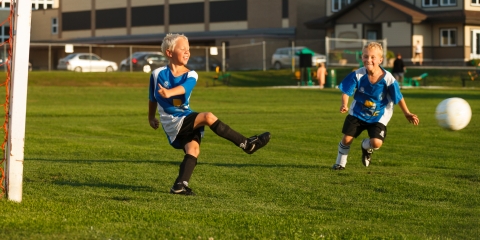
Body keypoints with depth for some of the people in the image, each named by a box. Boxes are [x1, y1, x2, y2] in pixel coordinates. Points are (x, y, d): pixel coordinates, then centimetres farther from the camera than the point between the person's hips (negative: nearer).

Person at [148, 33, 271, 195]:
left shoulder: (190, 76, 1)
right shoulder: (158, 74, -1)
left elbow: (184, 88, -25)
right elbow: (152, 98, 17)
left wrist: (169, 92, -45)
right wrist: (151, 118, 27)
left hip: (187, 122, 4)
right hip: (173, 123, -4)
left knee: (193, 148, -26)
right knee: (207, 117, -27)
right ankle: (247, 144, -24)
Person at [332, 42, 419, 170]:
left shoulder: (388, 79, -20)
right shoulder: (358, 75, -17)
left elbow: (398, 97, -7)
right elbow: (346, 91, -11)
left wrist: (407, 113, -2)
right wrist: (344, 104, -30)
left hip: (378, 117, -1)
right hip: (357, 113, 1)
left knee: (376, 143, -18)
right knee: (347, 139, -2)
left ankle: (366, 146, 21)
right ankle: (340, 162, 26)